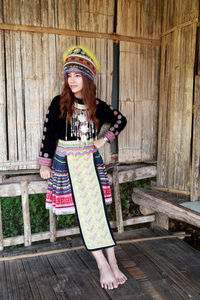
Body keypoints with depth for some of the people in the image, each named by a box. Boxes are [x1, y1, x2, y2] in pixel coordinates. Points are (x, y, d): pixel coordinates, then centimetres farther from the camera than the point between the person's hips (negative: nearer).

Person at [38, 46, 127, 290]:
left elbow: (120, 120, 16)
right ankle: (104, 266, 2)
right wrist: (45, 164, -2)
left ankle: (112, 264, 5)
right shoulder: (59, 103, -4)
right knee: (84, 214, -6)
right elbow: (48, 134, -2)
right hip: (66, 163, -2)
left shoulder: (96, 105, 3)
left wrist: (104, 140, 6)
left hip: (91, 161, 2)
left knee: (99, 211, -2)